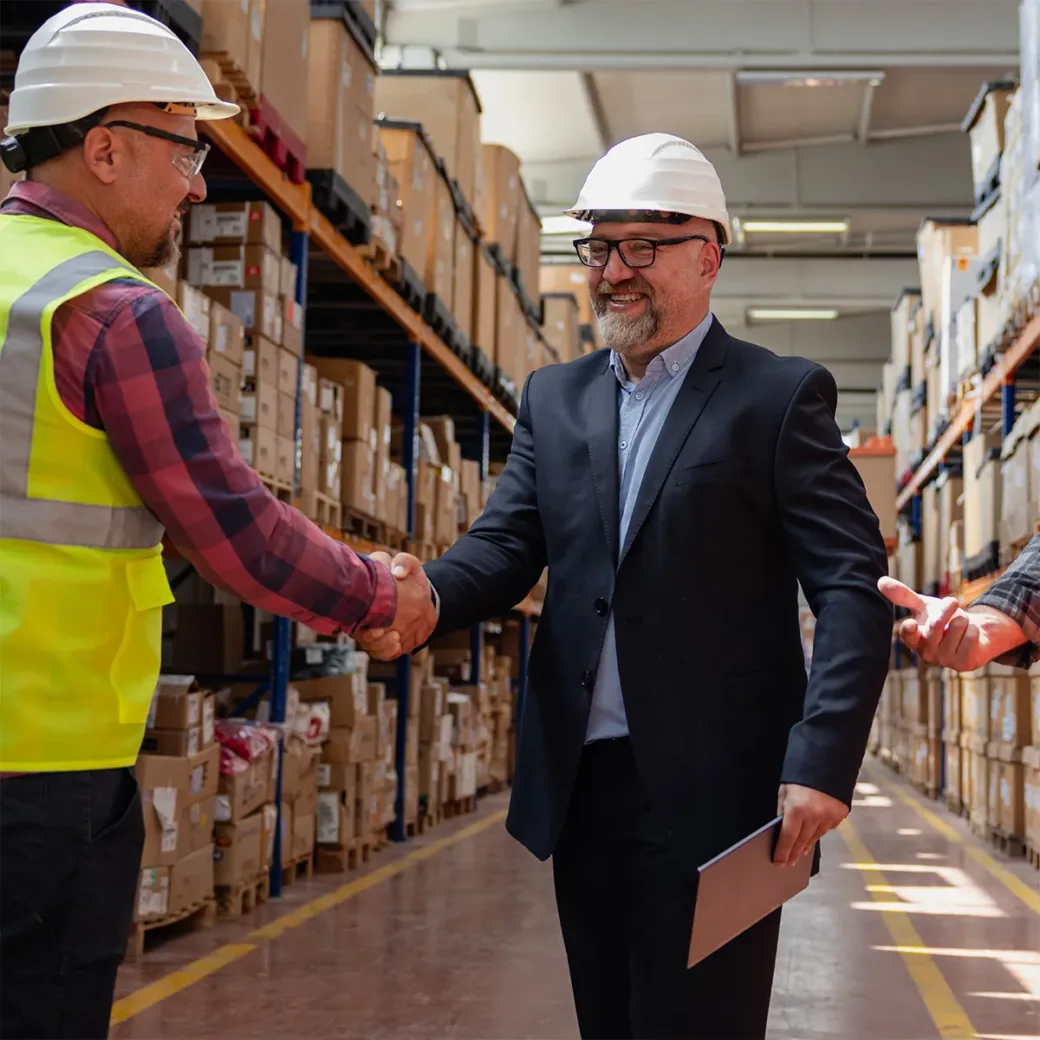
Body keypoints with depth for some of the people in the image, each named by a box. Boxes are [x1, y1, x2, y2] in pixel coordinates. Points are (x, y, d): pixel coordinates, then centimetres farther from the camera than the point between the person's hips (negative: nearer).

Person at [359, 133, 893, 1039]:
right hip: (580, 785, 5)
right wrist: (428, 596, -20)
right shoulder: (554, 398, 13)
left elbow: (853, 589, -9)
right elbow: (507, 544, 3)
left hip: (710, 793, -5)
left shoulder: (780, 396, -3)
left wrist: (823, 759, -21)